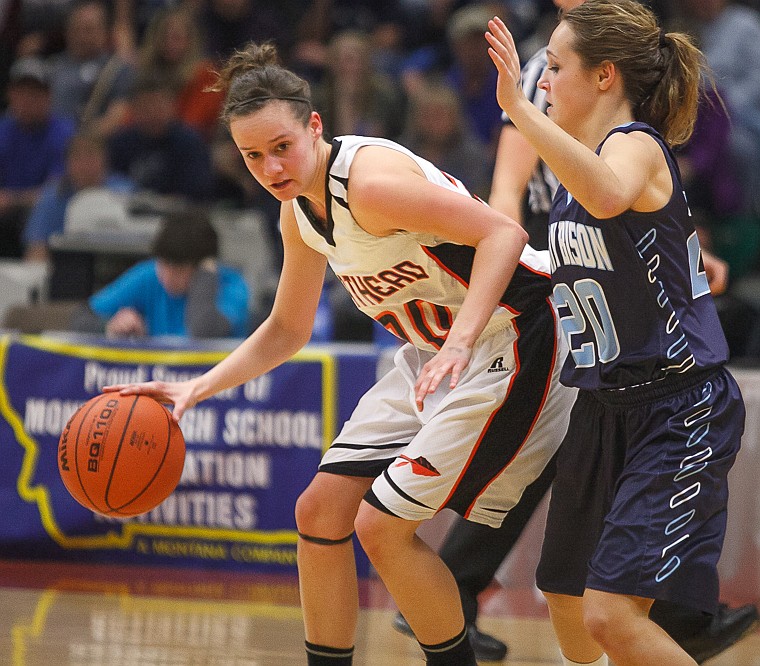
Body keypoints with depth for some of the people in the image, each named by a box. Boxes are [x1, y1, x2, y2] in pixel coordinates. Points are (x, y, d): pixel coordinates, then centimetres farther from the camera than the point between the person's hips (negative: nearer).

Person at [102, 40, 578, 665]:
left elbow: (502, 235, -30)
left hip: (510, 338, -9)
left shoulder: (372, 180, -25)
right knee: (320, 512, 6)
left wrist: (460, 341, -40)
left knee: (382, 526, -12)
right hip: (435, 353, 9)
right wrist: (196, 389, 6)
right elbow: (285, 331, 17)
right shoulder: (299, 211, 4)